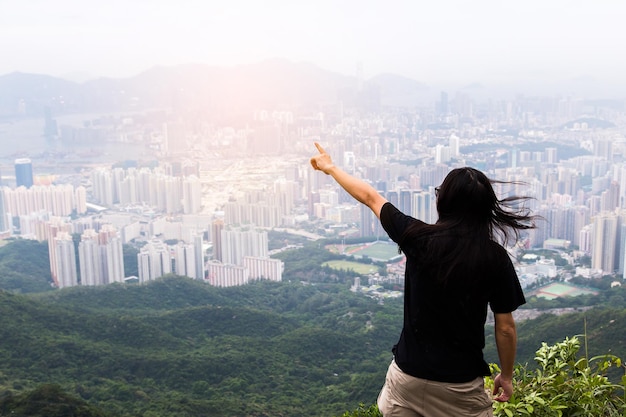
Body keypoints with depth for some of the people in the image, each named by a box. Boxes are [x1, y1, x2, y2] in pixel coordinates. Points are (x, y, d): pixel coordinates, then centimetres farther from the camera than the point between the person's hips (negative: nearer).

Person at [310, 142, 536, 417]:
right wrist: (507, 376, 12)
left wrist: (330, 167, 19)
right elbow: (505, 328, -5)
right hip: (461, 383, 0)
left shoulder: (419, 238, -10)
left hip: (408, 374, 1)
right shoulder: (496, 258, -11)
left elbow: (370, 197, 4)